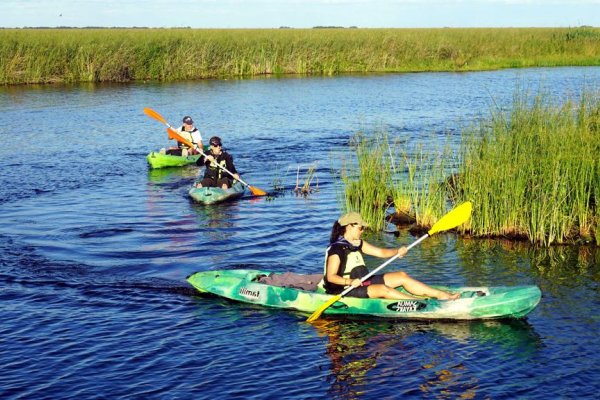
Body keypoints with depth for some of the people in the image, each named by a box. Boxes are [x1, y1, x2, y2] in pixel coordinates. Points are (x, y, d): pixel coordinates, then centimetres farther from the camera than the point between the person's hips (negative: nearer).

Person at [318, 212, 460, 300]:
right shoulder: (336, 249, -16)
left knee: (402, 276, -1)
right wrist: (350, 282, -35)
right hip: (346, 289, -9)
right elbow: (331, 277, -20)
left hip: (363, 282, 9)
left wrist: (397, 251, -12)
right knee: (382, 289, -30)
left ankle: (442, 295, -7)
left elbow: (381, 252, 7)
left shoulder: (358, 243, 10)